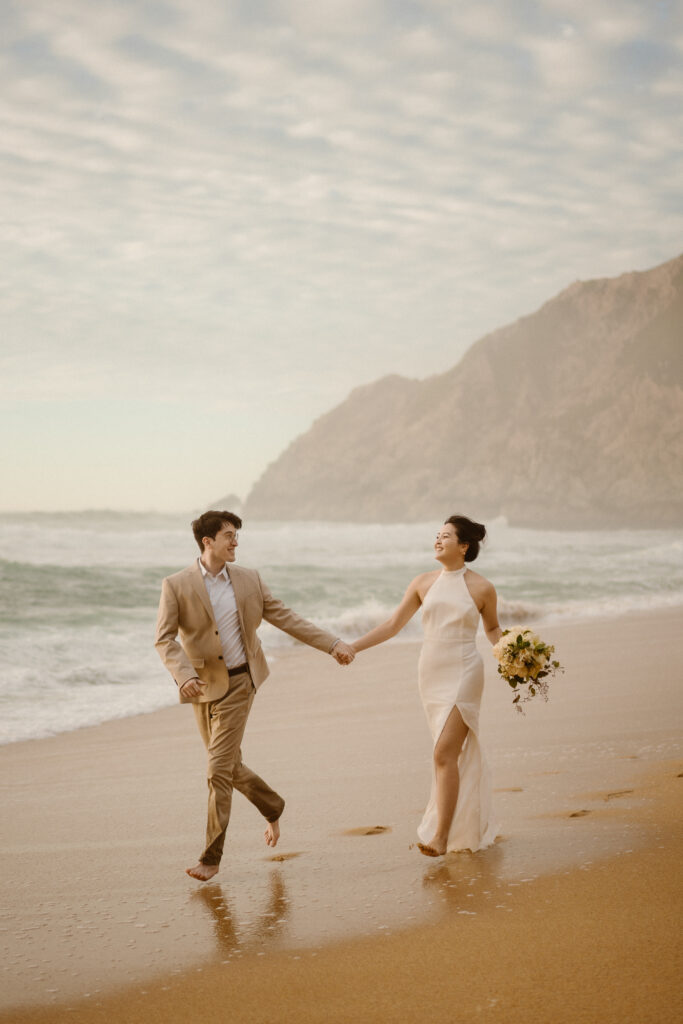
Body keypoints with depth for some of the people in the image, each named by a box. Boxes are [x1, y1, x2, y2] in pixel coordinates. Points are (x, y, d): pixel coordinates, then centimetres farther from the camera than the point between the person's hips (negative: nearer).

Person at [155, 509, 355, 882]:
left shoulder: (249, 580, 1)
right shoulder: (176, 586, -6)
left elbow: (286, 619, 6)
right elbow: (164, 639, -12)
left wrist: (333, 644, 2)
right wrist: (184, 675, -29)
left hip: (239, 683, -1)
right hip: (202, 687, 1)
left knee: (220, 768, -8)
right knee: (229, 766, 13)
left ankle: (211, 857, -1)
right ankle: (273, 807, 41)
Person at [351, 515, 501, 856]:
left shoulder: (482, 588, -3)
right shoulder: (424, 583, 6)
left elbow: (492, 628, 13)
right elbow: (393, 624, 9)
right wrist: (352, 647, 3)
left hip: (463, 676, -4)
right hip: (431, 674, 4)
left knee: (445, 753, -15)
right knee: (458, 752, 13)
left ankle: (441, 836, -14)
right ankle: (469, 827, 27)